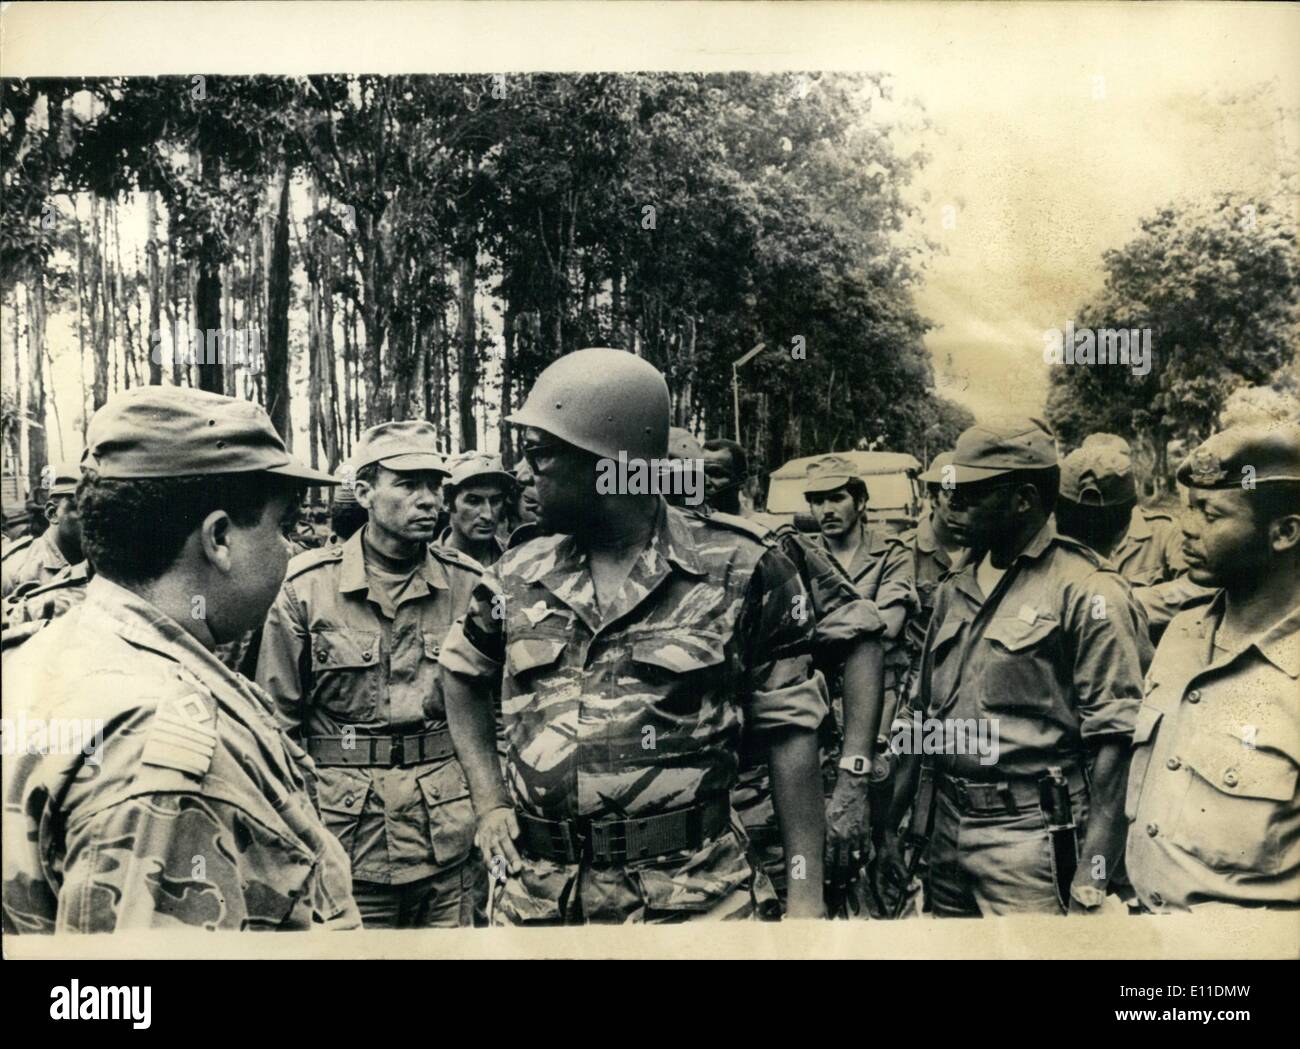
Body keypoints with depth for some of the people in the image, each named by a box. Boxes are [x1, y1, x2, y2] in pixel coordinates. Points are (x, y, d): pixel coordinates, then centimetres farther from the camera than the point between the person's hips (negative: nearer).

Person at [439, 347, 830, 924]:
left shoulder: (742, 571, -7)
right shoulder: (517, 576, 4)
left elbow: (789, 730, -4)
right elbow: (461, 673, 21)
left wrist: (806, 898, -5)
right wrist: (488, 802, 11)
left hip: (688, 894, -3)